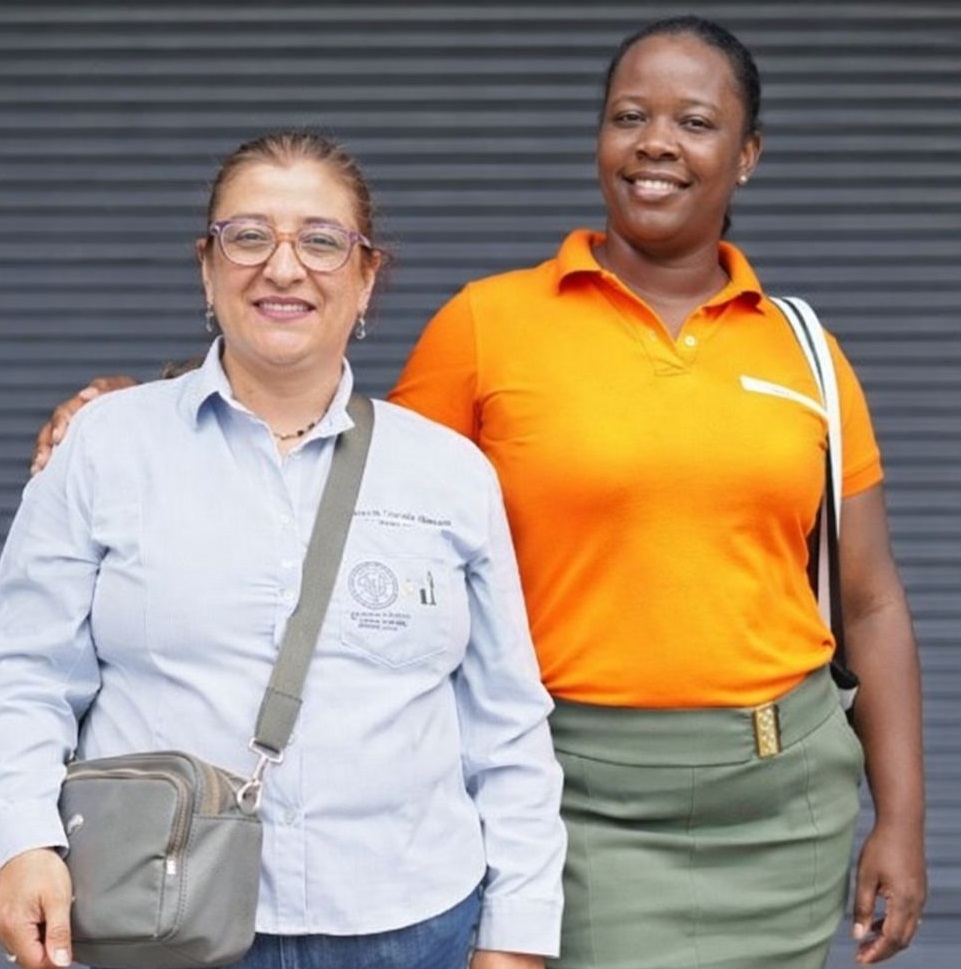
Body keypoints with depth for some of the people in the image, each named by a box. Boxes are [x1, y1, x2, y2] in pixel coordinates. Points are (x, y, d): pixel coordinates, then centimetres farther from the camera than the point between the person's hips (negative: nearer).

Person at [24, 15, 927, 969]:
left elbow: (871, 602, 9)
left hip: (785, 797, 3)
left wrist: (900, 819, 5)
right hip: (580, 792, -3)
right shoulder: (489, 322, -2)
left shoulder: (801, 346, 6)